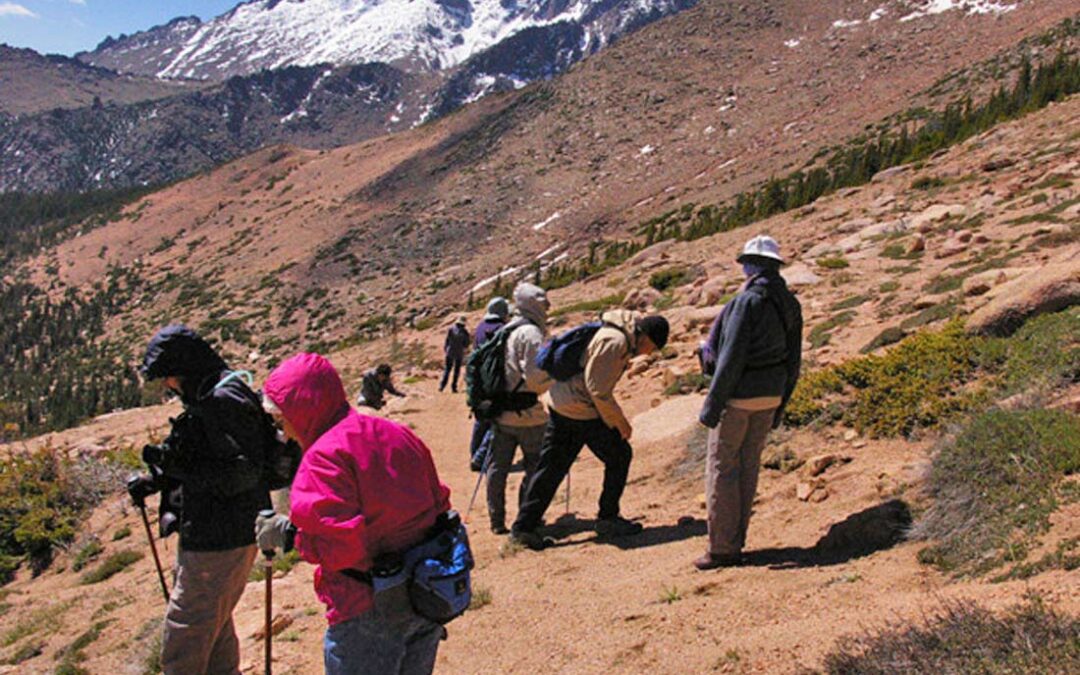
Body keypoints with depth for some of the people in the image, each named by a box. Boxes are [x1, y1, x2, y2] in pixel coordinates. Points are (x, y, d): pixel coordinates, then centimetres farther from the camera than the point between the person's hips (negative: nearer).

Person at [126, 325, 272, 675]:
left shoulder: (224, 401, -21)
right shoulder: (208, 397, 12)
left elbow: (240, 473, -26)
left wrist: (175, 463, -28)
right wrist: (156, 480, 12)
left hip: (220, 541, -11)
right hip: (209, 537, 11)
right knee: (216, 633, 24)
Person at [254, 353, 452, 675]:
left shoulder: (324, 457, -16)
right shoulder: (399, 435, 8)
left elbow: (337, 545, -23)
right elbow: (438, 506, 10)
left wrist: (287, 532, -7)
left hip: (370, 612, -8)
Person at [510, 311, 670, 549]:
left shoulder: (617, 338, 15)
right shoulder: (615, 342, -17)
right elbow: (598, 388, -19)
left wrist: (616, 419, 19)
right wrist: (619, 421, -10)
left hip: (560, 403, 10)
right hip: (582, 411, -10)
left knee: (551, 467, 10)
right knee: (619, 456, 6)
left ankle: (524, 526, 11)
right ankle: (608, 519, 15)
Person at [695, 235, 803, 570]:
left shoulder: (748, 300, -17)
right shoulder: (790, 304, 8)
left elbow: (732, 357, -21)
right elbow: (793, 361, 12)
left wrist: (712, 403, -17)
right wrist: (780, 405, 20)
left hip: (739, 394, -8)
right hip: (770, 395, 8)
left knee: (722, 466, 0)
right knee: (748, 465, 13)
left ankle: (723, 548, 3)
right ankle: (736, 542, 20)